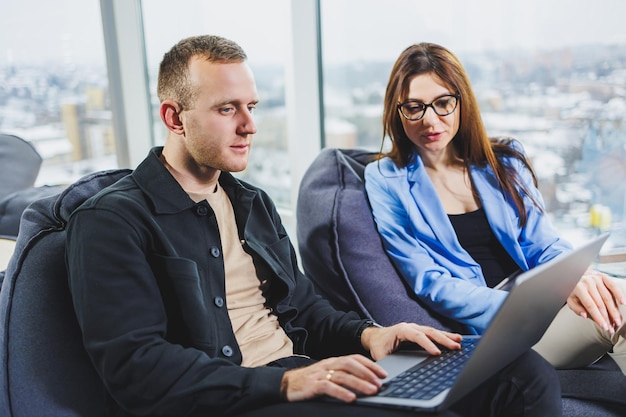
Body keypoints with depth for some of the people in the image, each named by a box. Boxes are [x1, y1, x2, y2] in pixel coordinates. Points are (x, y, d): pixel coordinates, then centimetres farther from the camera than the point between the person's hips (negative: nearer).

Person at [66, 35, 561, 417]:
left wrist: (365, 334, 0)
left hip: (302, 373, 7)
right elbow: (134, 369, -15)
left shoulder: (254, 203, 18)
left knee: (528, 375, -10)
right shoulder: (111, 222, -5)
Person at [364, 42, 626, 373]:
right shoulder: (385, 181, -1)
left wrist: (577, 276, -15)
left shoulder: (503, 162, 12)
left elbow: (545, 246, 10)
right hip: (485, 327, -5)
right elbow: (431, 284, -7)